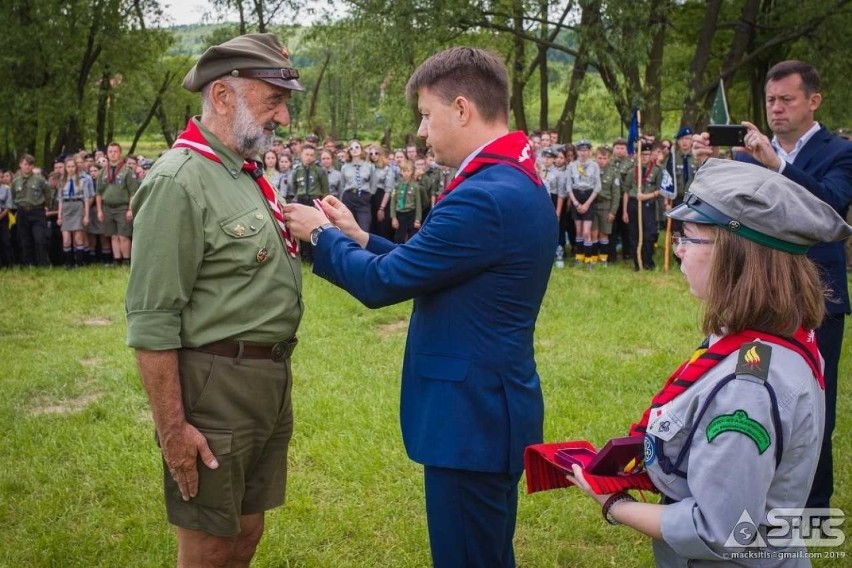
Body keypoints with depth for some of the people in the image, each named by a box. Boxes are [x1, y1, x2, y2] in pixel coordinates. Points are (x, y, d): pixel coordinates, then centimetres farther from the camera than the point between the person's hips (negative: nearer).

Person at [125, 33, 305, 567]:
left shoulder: (248, 174, 11)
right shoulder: (178, 181, -17)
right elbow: (151, 321, -19)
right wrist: (173, 428, -19)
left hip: (270, 384, 8)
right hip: (214, 387, -8)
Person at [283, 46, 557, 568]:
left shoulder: (485, 197, -24)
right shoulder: (517, 183, 9)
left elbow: (381, 284, -17)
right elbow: (425, 270, 16)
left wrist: (321, 235, 0)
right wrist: (359, 237, 13)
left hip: (472, 414, -10)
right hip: (491, 405, 10)